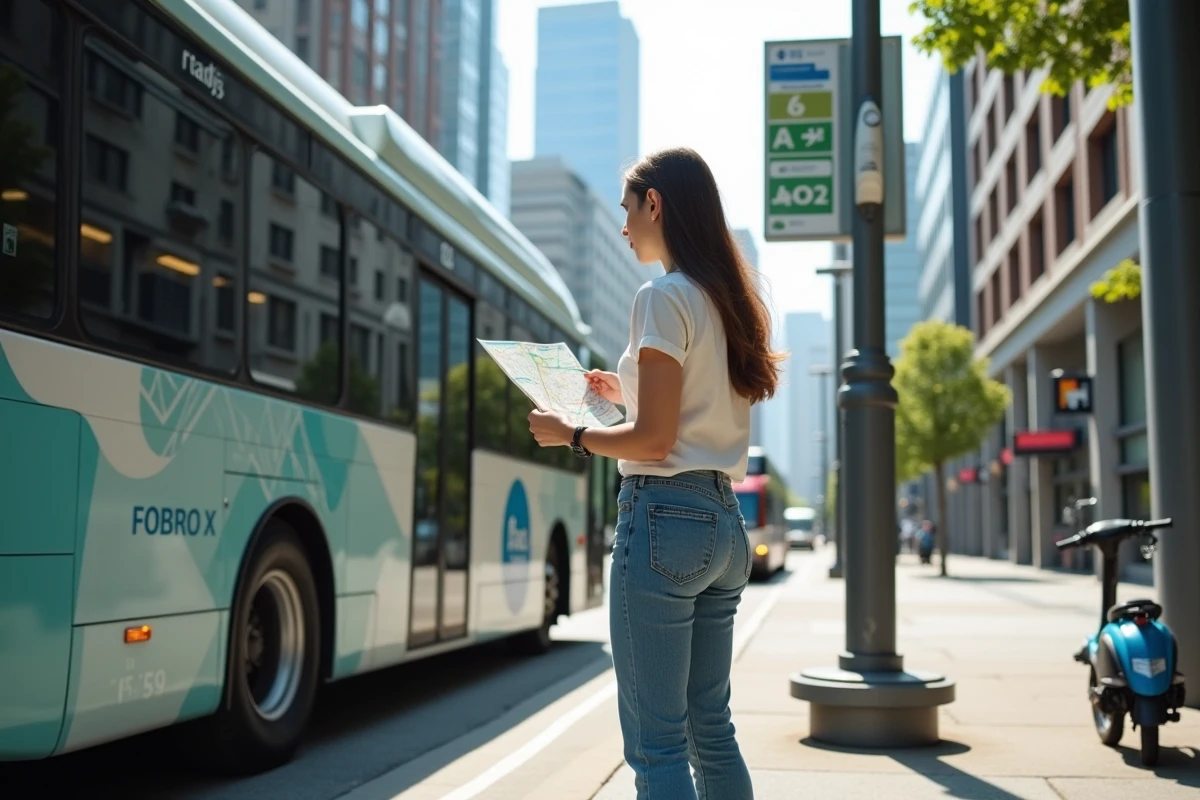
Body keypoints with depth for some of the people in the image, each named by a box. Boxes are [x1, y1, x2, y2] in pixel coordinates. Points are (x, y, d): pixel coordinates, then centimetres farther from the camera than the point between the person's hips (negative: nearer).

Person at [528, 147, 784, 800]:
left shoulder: (663, 296, -10)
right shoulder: (729, 300, 15)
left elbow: (654, 439, -15)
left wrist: (570, 435, -1)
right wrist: (631, 395, 22)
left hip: (664, 515, -9)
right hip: (724, 522, 9)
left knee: (656, 744, -3)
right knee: (711, 728, 15)